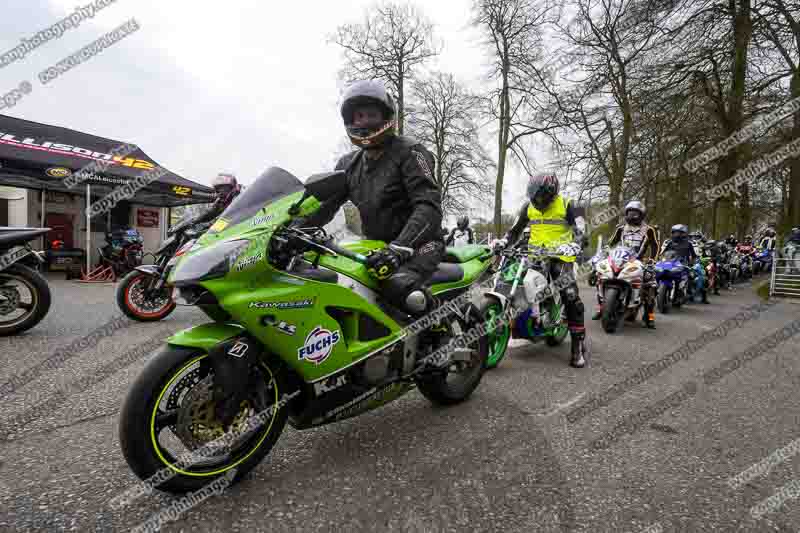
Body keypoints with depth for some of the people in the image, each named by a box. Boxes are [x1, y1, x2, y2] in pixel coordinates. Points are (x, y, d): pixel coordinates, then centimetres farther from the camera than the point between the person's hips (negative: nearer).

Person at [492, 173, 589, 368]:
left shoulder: (565, 205, -3)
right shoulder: (528, 206, 9)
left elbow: (580, 230, -11)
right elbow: (515, 229, 14)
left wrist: (574, 246, -32)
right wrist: (503, 241, -6)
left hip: (560, 256, -4)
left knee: (571, 298, -15)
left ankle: (579, 344, -8)